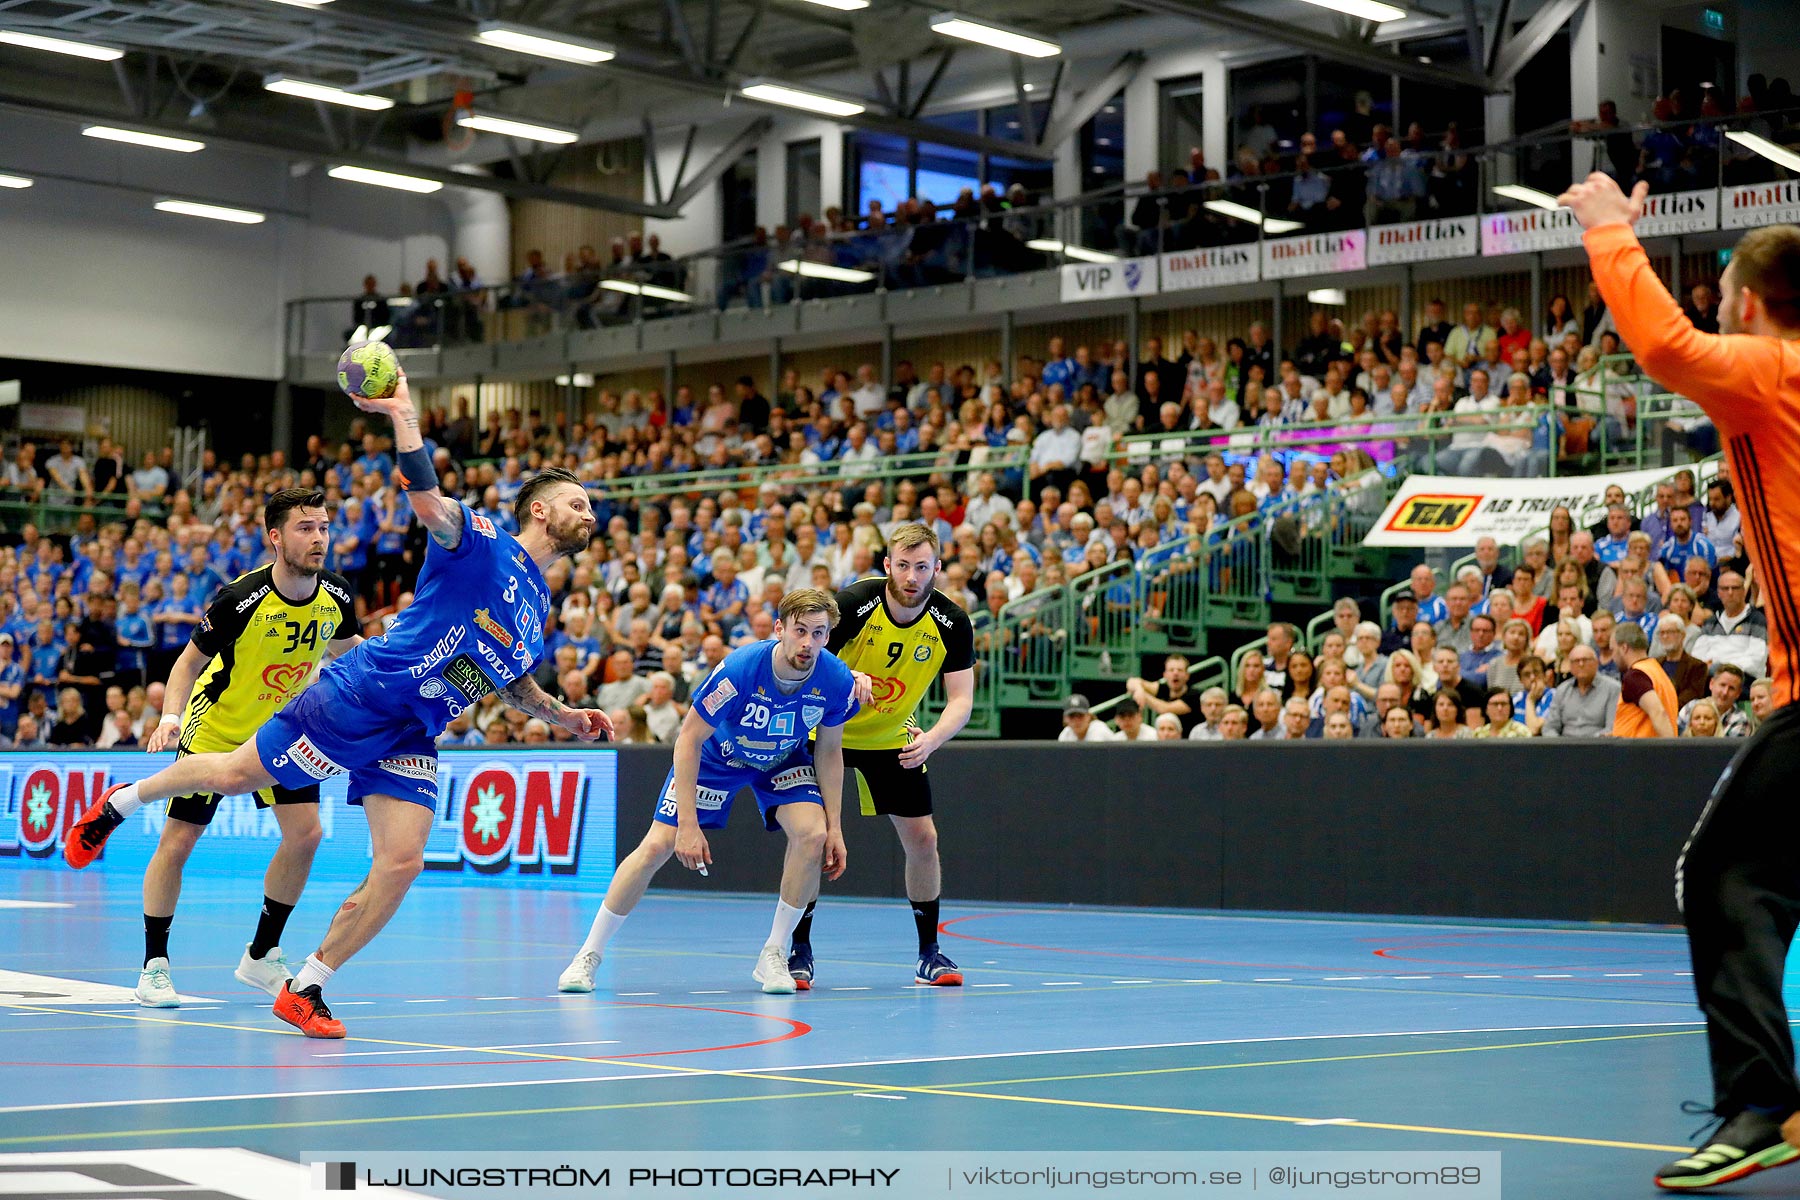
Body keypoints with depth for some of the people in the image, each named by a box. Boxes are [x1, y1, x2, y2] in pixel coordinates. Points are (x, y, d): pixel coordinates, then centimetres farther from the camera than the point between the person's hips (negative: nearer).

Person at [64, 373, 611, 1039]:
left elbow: (515, 684, 32)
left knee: (403, 862, -10)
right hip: (357, 695, -7)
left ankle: (304, 990, 2)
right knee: (235, 775, 2)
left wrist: (564, 715, 19)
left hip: (411, 736, 7)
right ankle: (118, 803, 32)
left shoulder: (537, 602, 16)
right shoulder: (482, 543, -8)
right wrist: (404, 415, -37)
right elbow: (426, 497, -28)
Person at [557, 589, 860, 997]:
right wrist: (689, 824, -30)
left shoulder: (837, 680, -26)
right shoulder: (738, 669, -36)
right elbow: (689, 738, -26)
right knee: (657, 845, -11)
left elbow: (829, 752, -8)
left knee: (812, 834, -24)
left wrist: (834, 827, -10)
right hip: (716, 755, -2)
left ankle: (773, 956, -7)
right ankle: (588, 955, 4)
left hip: (784, 760, 2)